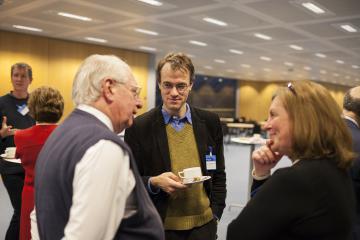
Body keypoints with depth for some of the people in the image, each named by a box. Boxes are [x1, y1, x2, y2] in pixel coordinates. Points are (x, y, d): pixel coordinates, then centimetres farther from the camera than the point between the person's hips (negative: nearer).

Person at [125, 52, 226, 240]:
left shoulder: (210, 122, 0)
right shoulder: (139, 126, -8)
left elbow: (218, 174, 7)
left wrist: (215, 213, 2)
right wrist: (154, 182, -20)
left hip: (203, 223, 2)